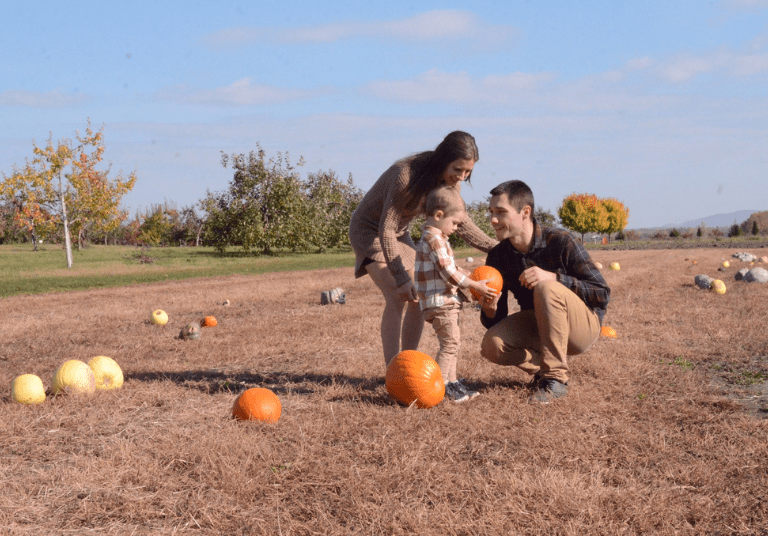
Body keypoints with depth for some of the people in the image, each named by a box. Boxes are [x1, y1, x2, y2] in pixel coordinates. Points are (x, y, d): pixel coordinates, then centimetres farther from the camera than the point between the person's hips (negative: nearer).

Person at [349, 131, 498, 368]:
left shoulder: (451, 182, -12)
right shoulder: (406, 174, -35)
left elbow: (460, 222, 5)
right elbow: (386, 230, -31)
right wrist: (400, 277, -32)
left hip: (399, 233, 8)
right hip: (370, 230, -7)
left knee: (418, 296, -1)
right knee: (397, 297, -21)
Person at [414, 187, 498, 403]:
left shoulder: (436, 237, 19)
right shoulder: (434, 239, -16)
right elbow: (447, 272, -21)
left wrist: (469, 276, 15)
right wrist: (475, 286, -15)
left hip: (446, 300, 11)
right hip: (439, 301, -11)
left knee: (452, 342, 16)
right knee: (450, 342, -11)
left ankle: (452, 381, 23)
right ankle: (440, 385, -8)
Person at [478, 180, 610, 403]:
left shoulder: (561, 242, -19)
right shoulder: (498, 257, -5)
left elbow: (602, 294, -19)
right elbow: (497, 322, -2)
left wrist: (554, 277, -32)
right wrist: (489, 311, -28)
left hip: (582, 326, -4)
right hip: (539, 325, 4)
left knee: (546, 289, -34)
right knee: (492, 345, -24)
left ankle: (555, 377, -26)